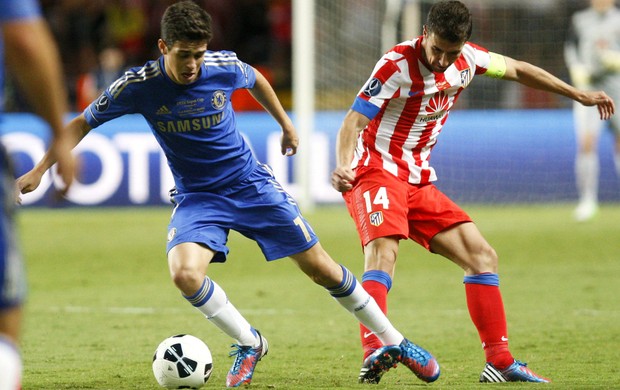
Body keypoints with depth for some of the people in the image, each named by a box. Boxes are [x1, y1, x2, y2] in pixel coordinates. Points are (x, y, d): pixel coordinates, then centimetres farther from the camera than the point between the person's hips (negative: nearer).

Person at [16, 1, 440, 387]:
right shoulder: (138, 86, -18)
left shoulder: (225, 66, -14)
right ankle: (249, 343, -2)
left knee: (320, 268, 2)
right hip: (197, 197, 0)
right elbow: (83, 123, -5)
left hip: (252, 185, 0)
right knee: (185, 273, -28)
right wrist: (38, 171, -8)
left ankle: (395, 342, 19)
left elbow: (256, 79, 11)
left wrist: (285, 124, 23)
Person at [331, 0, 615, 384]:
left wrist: (578, 94, 23)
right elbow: (353, 122, -24)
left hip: (419, 180, 7)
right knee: (383, 250, -32)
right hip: (376, 172, -7)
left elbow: (517, 70, 18)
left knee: (482, 255, 4)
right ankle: (374, 355, -46)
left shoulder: (467, 59, 0)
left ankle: (500, 362, 9)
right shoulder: (396, 66, -20)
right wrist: (343, 167, -42)